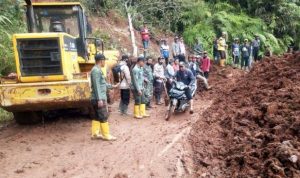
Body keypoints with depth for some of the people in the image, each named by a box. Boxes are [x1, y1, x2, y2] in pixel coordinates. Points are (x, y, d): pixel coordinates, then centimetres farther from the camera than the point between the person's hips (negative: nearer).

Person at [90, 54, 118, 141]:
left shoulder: (98, 70, 16)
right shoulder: (96, 70, -16)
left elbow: (103, 84, 23)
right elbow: (96, 86, -22)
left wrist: (112, 86, 31)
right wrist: (99, 99, -25)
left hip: (100, 98, 10)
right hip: (99, 99, -10)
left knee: (97, 117, 14)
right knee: (104, 117, -2)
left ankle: (95, 134, 22)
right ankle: (106, 135, 7)